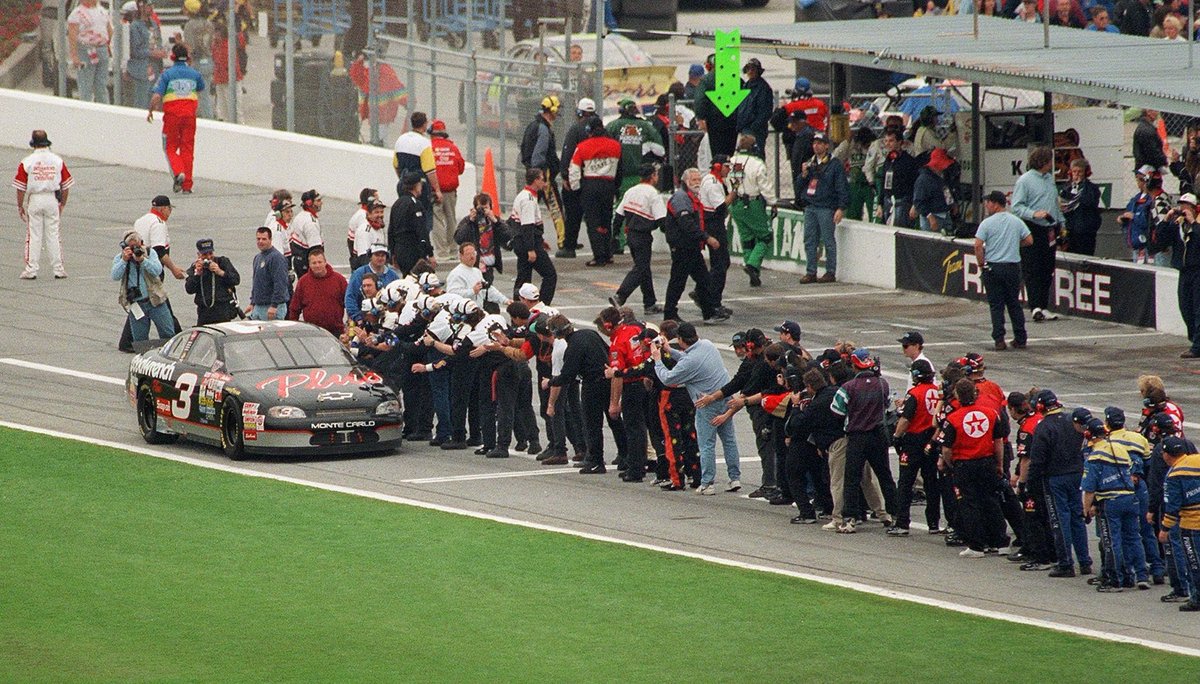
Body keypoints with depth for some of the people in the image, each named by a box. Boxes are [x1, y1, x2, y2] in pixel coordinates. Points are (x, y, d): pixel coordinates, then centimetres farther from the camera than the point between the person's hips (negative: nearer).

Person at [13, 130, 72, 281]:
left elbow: (21, 187, -6)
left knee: (33, 235, 3)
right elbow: (66, 185, 3)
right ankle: (58, 269, 10)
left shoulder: (27, 162, -7)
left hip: (34, 200, -2)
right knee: (53, 234, 9)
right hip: (52, 200, 2)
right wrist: (62, 203, 14)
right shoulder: (58, 161, 1)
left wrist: (20, 206, 3)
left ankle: (31, 270, 3)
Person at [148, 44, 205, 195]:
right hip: (190, 114, 3)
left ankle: (178, 172, -16)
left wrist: (150, 111, 4)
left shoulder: (167, 74, -7)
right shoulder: (194, 74, 4)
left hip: (172, 114, -3)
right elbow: (201, 88, 24)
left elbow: (157, 96, -12)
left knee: (171, 148, 10)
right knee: (187, 149, 8)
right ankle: (187, 185, 5)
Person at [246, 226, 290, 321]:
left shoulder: (276, 257, -13)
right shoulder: (258, 257, 16)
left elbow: (280, 284, -20)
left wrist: (274, 306, -24)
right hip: (258, 308, 9)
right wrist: (252, 303, 22)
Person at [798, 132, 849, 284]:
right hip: (810, 207, 6)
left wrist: (841, 208, -13)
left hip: (826, 208, -6)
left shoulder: (835, 165, -2)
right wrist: (804, 174, 0)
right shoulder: (809, 164, 17)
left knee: (828, 241, -3)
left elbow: (842, 188, -6)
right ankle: (811, 272, 9)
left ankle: (831, 272, 2)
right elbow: (799, 187, 19)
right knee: (810, 241, 5)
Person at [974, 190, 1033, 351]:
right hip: (1013, 266, 3)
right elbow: (1029, 240, 5)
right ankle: (1020, 339, 13)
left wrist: (981, 264, -3)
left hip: (993, 267, -3)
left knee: (996, 305, 1)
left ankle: (999, 340, -6)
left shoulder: (987, 223, -7)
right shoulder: (1016, 222, 4)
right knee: (1014, 304, 12)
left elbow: (978, 246, -15)